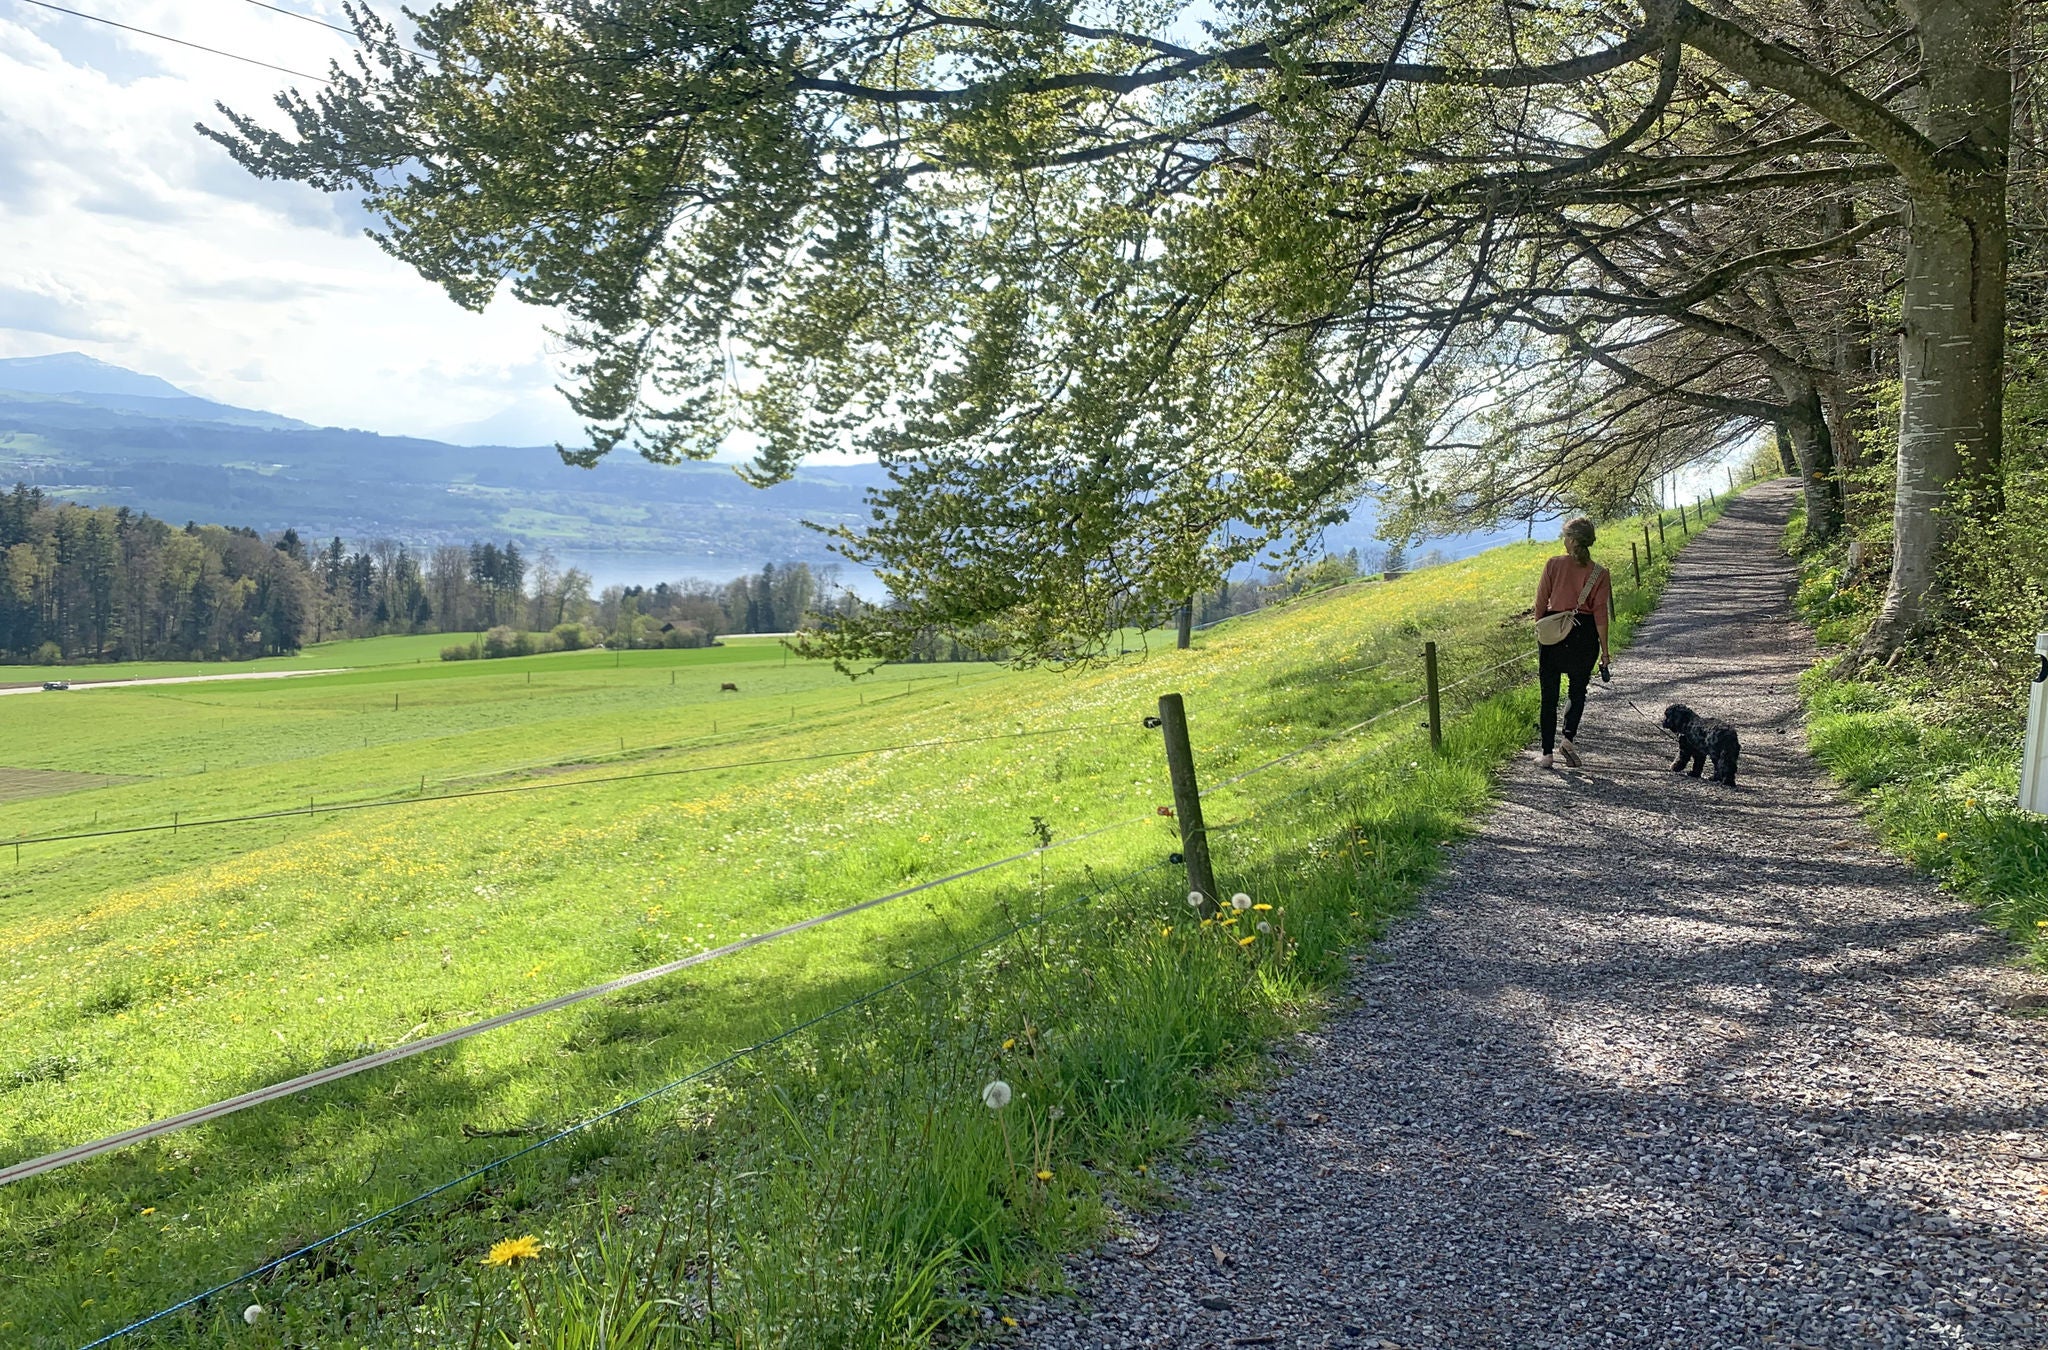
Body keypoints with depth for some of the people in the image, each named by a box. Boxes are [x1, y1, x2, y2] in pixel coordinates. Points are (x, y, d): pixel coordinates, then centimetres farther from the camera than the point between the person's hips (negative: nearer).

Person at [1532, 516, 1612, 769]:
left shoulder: (1554, 564, -4)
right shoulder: (1600, 573, -3)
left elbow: (1541, 602, 0)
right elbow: (1600, 614, -4)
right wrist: (1604, 650, 2)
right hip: (1584, 634, 0)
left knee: (1549, 696, 8)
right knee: (1578, 691, 19)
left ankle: (1547, 753, 10)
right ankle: (1568, 737, -4)